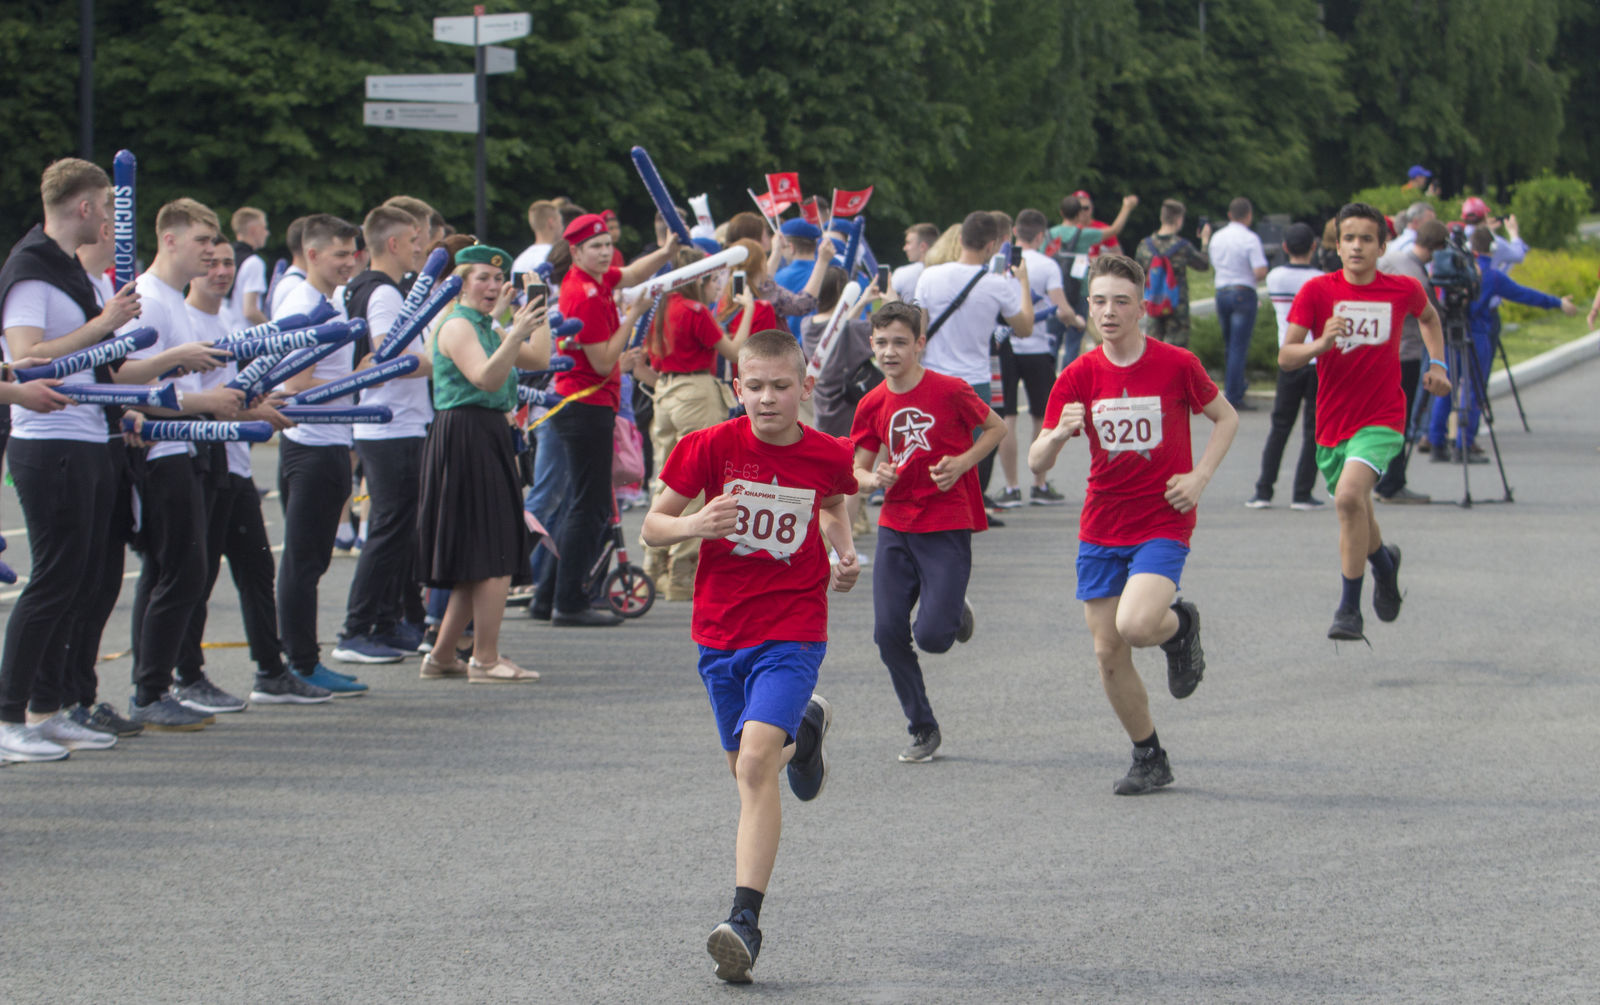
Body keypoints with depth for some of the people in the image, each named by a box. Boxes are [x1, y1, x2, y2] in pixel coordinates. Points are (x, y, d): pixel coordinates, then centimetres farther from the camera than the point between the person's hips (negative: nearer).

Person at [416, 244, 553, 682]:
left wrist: (541, 311, 13)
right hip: (465, 437, -10)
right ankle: (485, 660, -10)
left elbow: (539, 360, 17)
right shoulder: (457, 326, -10)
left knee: (481, 560, 13)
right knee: (496, 555, -12)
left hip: (489, 439, 10)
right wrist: (516, 333, -35)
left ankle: (442, 656, 19)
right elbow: (486, 378, -25)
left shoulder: (486, 329, 19)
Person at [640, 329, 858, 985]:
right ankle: (803, 731, 52)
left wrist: (844, 554, 2)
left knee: (756, 761, -20)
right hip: (720, 630, 3)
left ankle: (746, 920, -22)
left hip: (793, 631, -3)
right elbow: (652, 527, -1)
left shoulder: (827, 456, -3)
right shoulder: (711, 447, -6)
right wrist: (693, 525, -23)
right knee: (746, 769, 15)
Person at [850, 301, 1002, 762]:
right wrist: (875, 479, -14)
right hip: (895, 526, 4)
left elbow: (996, 428, 5)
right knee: (888, 633, -3)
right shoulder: (872, 405, 2)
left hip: (948, 526, -4)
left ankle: (956, 612, 24)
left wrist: (963, 463, -10)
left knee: (932, 636, -14)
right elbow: (857, 471, 9)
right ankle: (922, 729, 13)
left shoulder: (950, 391, -10)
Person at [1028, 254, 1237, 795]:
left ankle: (1180, 624, 11)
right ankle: (1149, 759, 21)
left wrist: (1198, 477, -5)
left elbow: (1226, 417, 9)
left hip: (1163, 524, -3)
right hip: (1101, 528, 4)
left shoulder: (1176, 365, -7)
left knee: (1135, 624, -26)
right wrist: (1059, 434, -27)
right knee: (1108, 653, 2)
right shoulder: (1077, 377, -1)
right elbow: (1037, 464, -4)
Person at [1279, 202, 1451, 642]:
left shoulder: (1404, 290, -3)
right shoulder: (1318, 291, -7)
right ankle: (1384, 561, 52)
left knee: (1349, 496, -27)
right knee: (1356, 522, 16)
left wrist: (1437, 364, 9)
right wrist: (1320, 344, -31)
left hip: (1381, 420, -3)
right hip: (1333, 422, 3)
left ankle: (1349, 609, -19)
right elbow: (1285, 357, -12)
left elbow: (1428, 317, 22)